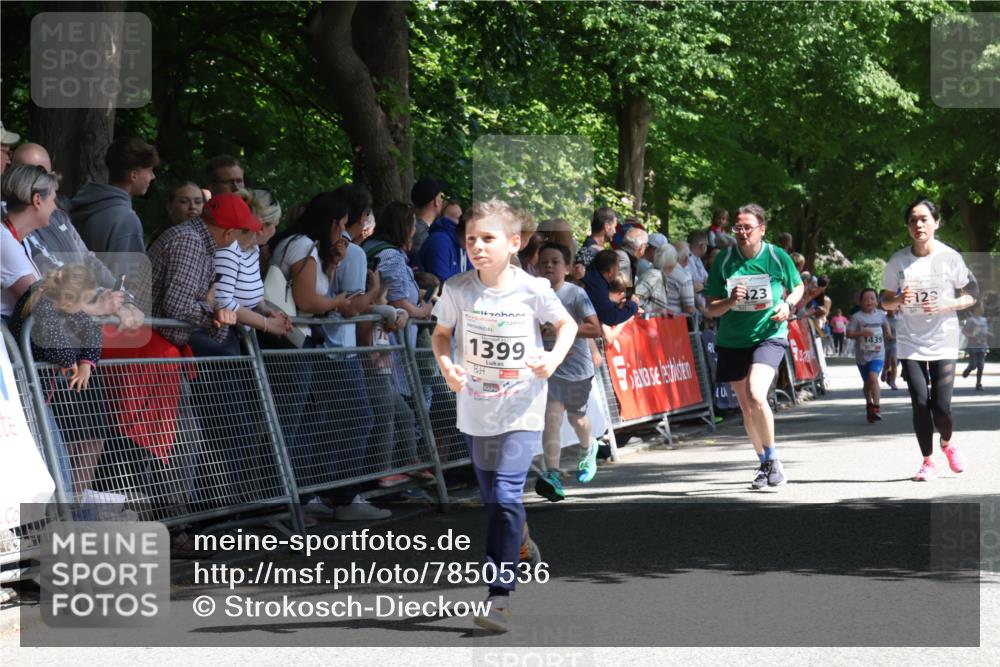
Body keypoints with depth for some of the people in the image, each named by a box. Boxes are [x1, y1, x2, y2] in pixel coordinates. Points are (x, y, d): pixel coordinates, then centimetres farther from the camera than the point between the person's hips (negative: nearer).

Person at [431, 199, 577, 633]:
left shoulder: (533, 289, -11)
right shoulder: (457, 290, -7)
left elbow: (567, 324, 5)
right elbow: (441, 333, 8)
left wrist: (554, 358, -13)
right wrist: (445, 365, -12)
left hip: (521, 410, -3)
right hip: (475, 409, 3)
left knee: (505, 496, -14)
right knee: (492, 499, 16)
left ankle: (500, 593, -12)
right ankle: (520, 543, 47)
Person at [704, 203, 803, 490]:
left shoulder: (777, 257, -7)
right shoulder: (723, 261, -4)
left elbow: (798, 286, 12)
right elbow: (711, 308, -1)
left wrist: (787, 304, -9)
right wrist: (730, 301, -22)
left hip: (769, 336, -3)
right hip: (732, 342, 3)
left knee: (756, 396, -25)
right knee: (746, 407, 11)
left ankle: (773, 459, -7)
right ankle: (765, 465, 29)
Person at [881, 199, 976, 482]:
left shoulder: (950, 257, -4)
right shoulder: (898, 261, 0)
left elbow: (969, 297, 3)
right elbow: (886, 302, 8)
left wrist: (945, 305, -15)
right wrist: (900, 299, -14)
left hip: (943, 341, -1)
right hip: (910, 342, 1)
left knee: (941, 406, -8)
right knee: (920, 403, -6)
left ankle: (947, 443, 25)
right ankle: (927, 461, 12)